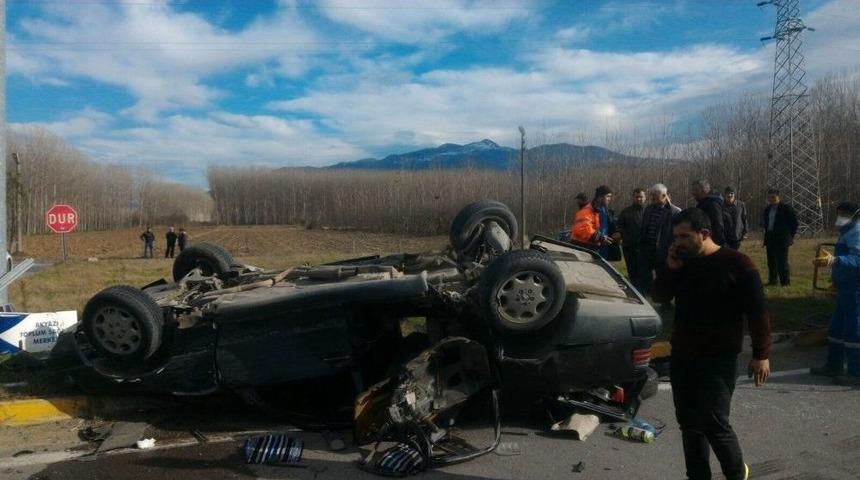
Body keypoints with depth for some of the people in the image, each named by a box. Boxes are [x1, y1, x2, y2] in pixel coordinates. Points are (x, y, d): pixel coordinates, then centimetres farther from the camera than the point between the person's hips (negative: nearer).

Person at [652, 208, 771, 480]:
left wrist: (761, 355, -13)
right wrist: (671, 269, -9)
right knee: (689, 422, 10)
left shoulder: (736, 264, -10)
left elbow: (757, 312, -9)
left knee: (713, 422, -8)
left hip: (719, 359, -6)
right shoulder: (681, 262, 7)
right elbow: (659, 297, 6)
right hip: (681, 355, 6)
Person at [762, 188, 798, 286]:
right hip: (770, 239, 7)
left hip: (782, 239, -6)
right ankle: (772, 281, 18)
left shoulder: (786, 208, -7)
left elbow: (794, 222, -5)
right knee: (771, 261, 10)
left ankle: (785, 282, 0)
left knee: (782, 261, -7)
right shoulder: (768, 209, 13)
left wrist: (790, 235, -5)